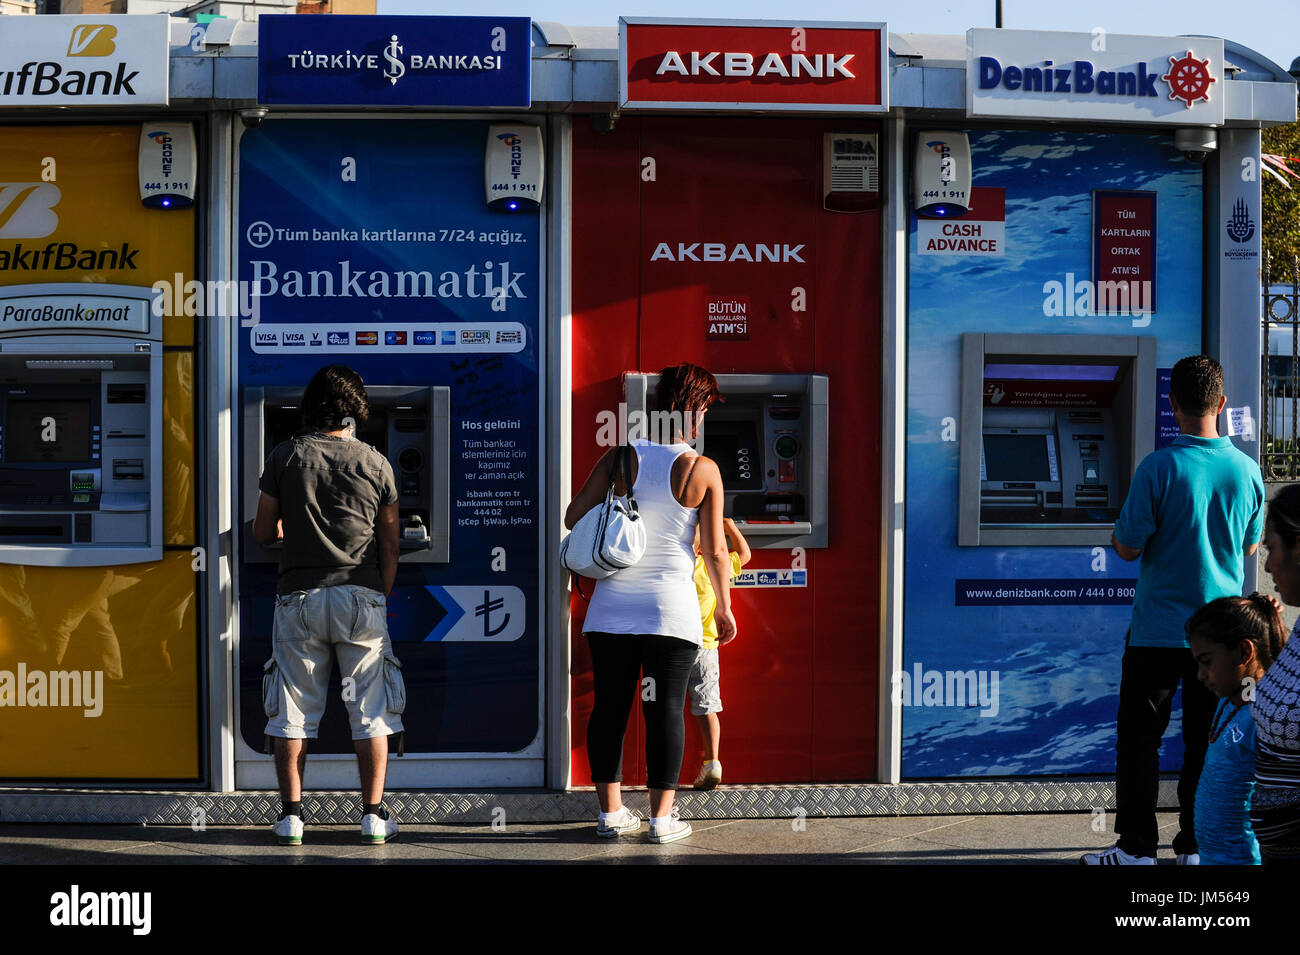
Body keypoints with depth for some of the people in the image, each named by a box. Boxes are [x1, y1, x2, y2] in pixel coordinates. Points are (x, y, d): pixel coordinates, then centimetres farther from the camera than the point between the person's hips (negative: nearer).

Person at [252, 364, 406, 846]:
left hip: (299, 598, 0)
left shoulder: (285, 457, 0)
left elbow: (263, 532, 6)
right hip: (361, 596, 0)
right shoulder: (375, 463, 1)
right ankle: (373, 815, 5)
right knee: (370, 710, 6)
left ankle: (291, 814, 8)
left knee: (292, 710, 7)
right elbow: (389, 545, 5)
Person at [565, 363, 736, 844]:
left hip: (612, 606, 2)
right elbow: (715, 551, -4)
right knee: (666, 708, 3)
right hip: (671, 606, -2)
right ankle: (662, 817, 4)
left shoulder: (620, 457, -1)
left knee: (610, 705, 8)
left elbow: (574, 516, -1)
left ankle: (611, 811, 13)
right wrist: (724, 606, 9)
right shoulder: (703, 470, -6)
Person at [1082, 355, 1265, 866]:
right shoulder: (1247, 470, -2)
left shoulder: (1158, 468, -15)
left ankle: (1137, 847, 8)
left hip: (1159, 630, -4)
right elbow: (1251, 546, 11)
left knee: (1138, 737, 6)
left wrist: (1118, 531, 9)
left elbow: (1128, 547, -11)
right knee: (1206, 740, 11)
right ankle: (1195, 846, 16)